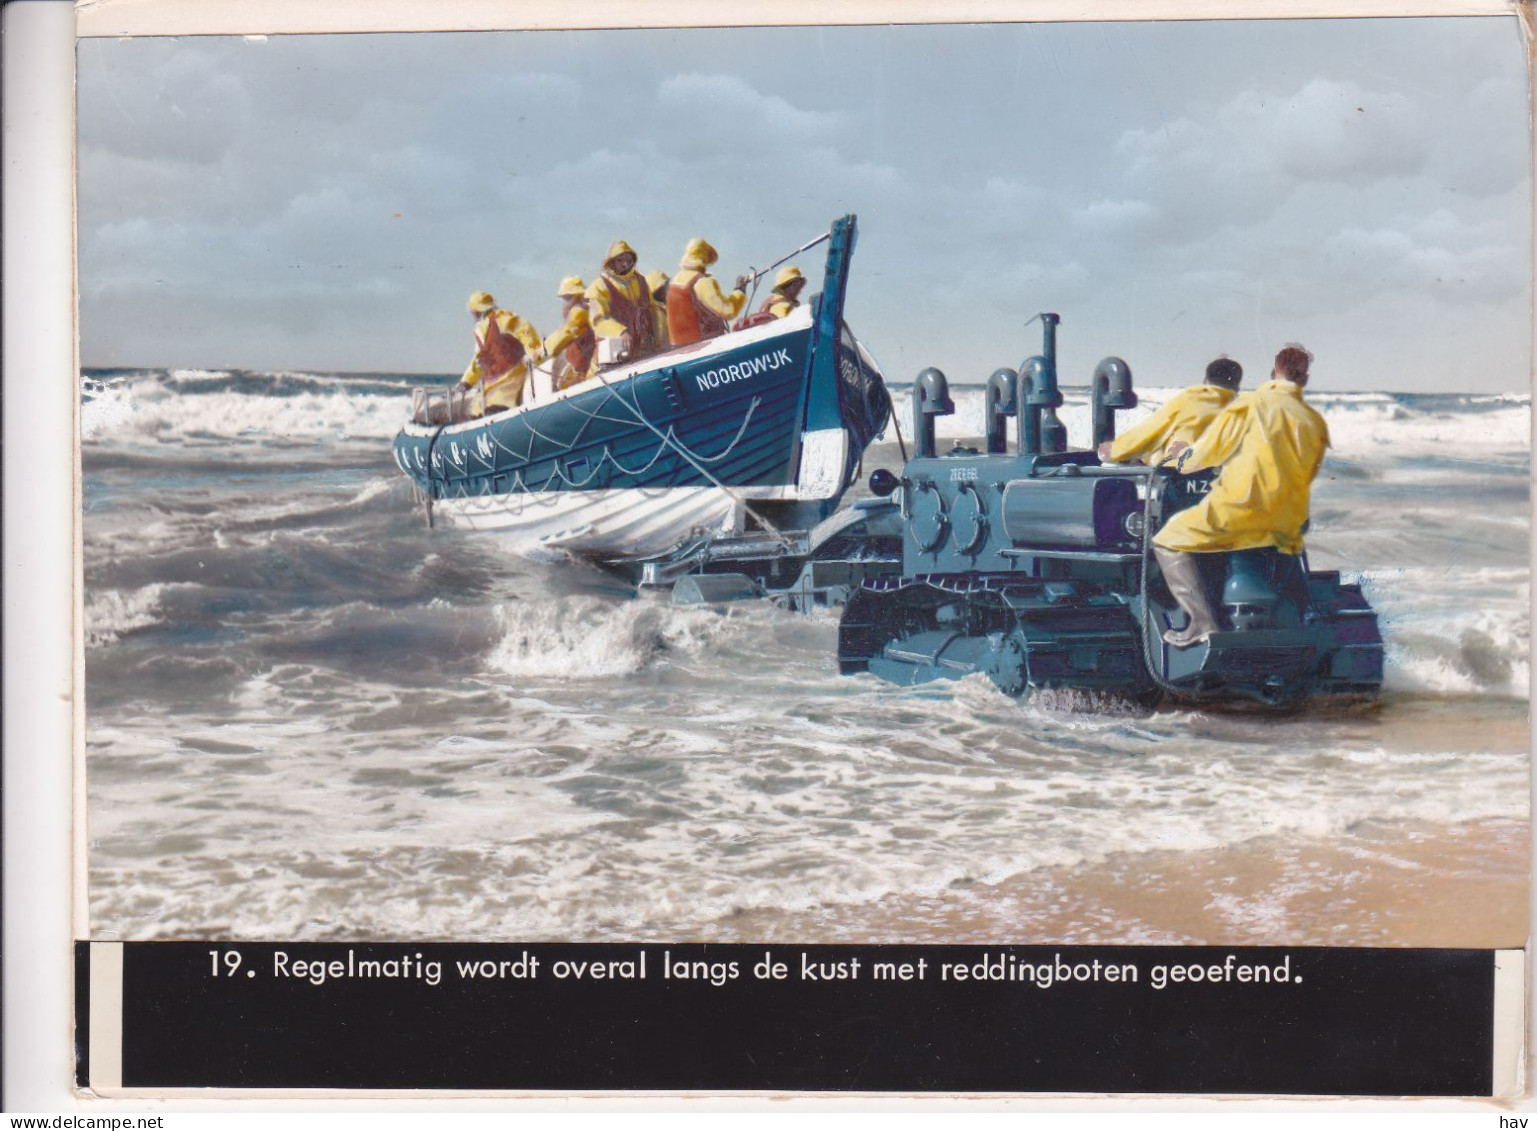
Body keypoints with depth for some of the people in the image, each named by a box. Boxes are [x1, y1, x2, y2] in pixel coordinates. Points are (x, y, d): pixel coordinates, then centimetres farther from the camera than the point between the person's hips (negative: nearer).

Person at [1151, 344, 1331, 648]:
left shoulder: (1250, 405, -4)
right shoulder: (1316, 423, 8)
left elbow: (1208, 451, 0)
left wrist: (1184, 455, 21)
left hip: (1240, 510, -6)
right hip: (1287, 528, 6)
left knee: (1169, 541, 3)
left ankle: (1202, 621, -13)